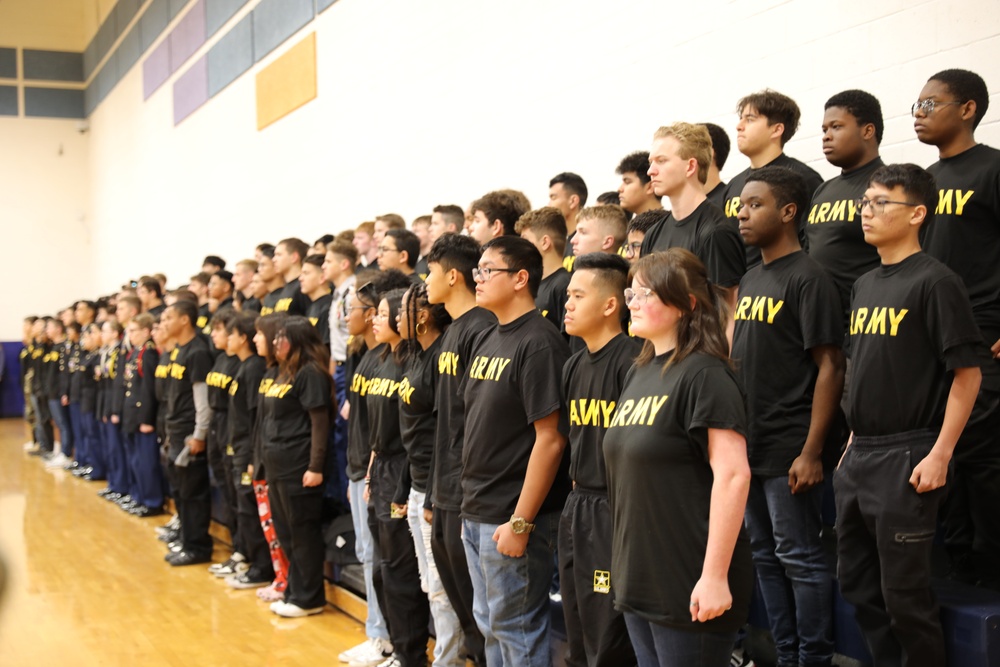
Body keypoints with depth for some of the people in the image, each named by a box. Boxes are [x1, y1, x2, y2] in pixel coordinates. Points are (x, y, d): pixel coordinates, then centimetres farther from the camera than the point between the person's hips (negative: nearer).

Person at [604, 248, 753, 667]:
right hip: (637, 580, 8)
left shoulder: (704, 374, -13)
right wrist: (626, 568, 17)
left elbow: (732, 474, -20)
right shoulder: (639, 373, 12)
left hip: (688, 586, -8)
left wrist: (715, 576, -22)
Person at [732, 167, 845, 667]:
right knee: (765, 556, 14)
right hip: (747, 445, 8)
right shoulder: (749, 281, 13)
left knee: (800, 558, 0)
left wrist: (812, 451, -19)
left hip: (788, 451, -8)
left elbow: (830, 367, -14)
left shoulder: (808, 278, -10)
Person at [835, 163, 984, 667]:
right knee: (856, 581, 15)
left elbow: (967, 373, -14)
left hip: (907, 458, -8)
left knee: (903, 590, 0)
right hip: (859, 456, 8)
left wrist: (940, 454, -17)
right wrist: (854, 441, 17)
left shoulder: (935, 282, -11)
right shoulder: (864, 286, 13)